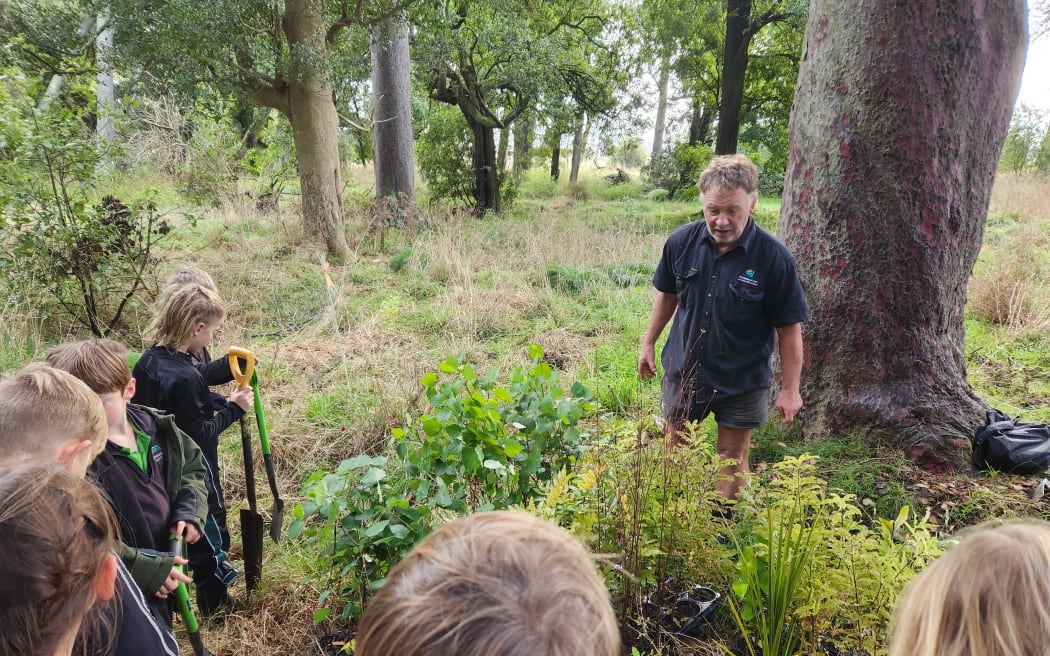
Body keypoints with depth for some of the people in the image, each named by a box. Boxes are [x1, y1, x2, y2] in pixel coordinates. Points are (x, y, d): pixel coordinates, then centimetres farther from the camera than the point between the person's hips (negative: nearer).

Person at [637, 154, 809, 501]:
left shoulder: (774, 258, -21)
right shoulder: (682, 242, -12)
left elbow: (789, 328, -14)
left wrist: (790, 389, -10)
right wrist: (649, 343, 10)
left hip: (742, 381, -3)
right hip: (683, 369, 3)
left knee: (733, 456, 14)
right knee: (674, 447, 18)